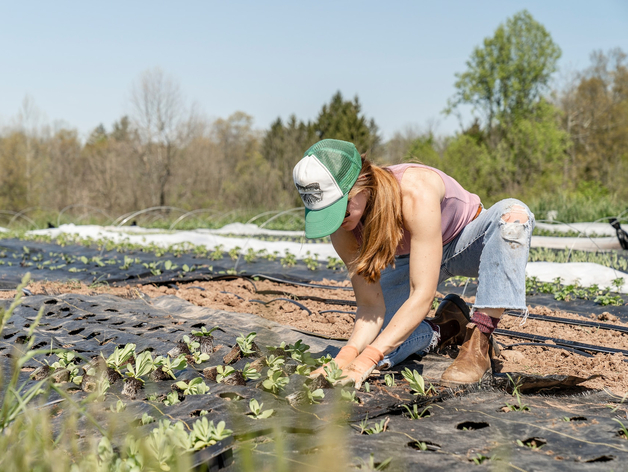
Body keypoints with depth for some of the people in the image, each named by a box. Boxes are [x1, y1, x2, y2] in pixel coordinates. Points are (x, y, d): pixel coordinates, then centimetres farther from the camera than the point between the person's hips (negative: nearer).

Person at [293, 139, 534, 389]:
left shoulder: (416, 192, -41)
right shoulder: (343, 227, -24)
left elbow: (422, 295, -41)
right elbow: (370, 306, -21)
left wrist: (365, 361, -47)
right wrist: (348, 354, -41)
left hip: (466, 243, -3)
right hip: (411, 259, 3)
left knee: (513, 213, -39)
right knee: (368, 345, -17)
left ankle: (478, 344, -30)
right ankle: (446, 328, 10)